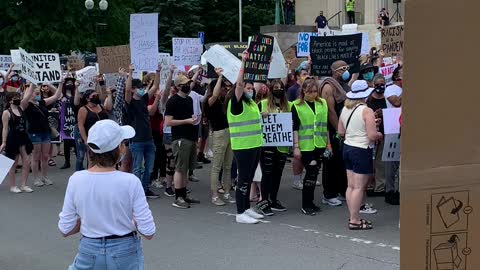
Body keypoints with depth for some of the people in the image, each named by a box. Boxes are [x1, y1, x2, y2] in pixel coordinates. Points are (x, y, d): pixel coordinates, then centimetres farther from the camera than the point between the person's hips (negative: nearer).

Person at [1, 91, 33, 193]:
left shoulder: (21, 108, 7)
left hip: (23, 137, 6)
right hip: (13, 139, -6)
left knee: (27, 162, 4)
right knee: (13, 163, 4)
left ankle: (23, 185, 13)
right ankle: (12, 186, 14)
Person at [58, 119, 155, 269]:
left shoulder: (76, 180, -11)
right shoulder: (130, 182, -18)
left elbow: (65, 229, -4)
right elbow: (148, 232, -15)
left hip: (89, 252, 2)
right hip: (124, 252, -2)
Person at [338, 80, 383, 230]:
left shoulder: (345, 109, 5)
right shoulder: (366, 111, -16)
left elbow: (340, 132, 12)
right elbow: (372, 135, -20)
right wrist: (380, 135, -1)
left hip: (347, 148, 8)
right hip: (362, 151, -7)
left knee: (351, 186, 11)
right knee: (359, 187, -2)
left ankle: (354, 217, 19)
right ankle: (354, 221, 3)